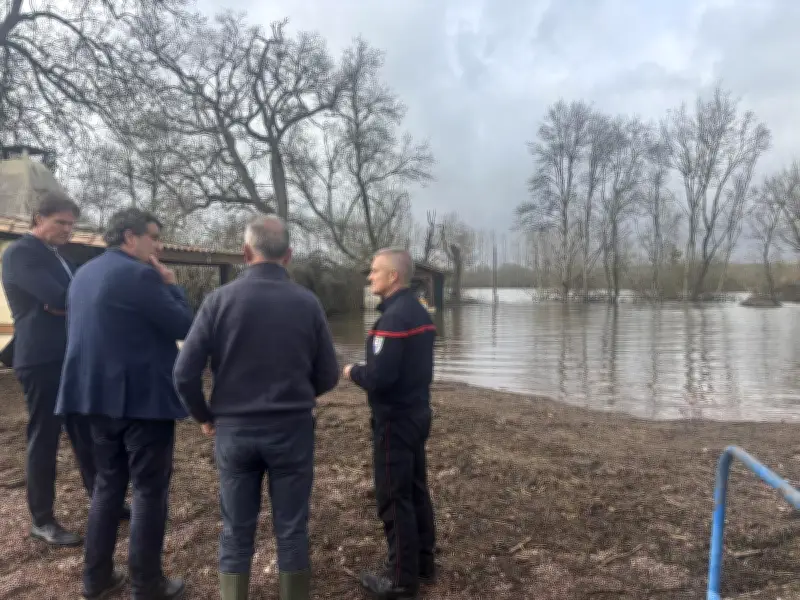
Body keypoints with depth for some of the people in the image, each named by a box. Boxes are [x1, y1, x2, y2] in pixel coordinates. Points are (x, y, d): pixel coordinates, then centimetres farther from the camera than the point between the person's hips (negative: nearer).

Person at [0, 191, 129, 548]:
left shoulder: (59, 257, 19)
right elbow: (59, 298, -22)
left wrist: (69, 303, -12)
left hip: (72, 358, 8)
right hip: (42, 360, -8)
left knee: (86, 433, 15)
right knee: (44, 439, 1)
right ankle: (42, 521, 14)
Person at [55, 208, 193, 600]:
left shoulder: (83, 274, 12)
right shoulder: (139, 275, -16)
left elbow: (73, 331, 20)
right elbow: (185, 327, -16)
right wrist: (171, 285, -4)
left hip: (100, 395, 9)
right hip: (144, 397, -8)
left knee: (107, 484, 18)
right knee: (150, 490, 2)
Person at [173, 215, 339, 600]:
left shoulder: (219, 299, -7)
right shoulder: (307, 302, -6)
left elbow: (184, 373, -8)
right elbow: (328, 377, 0)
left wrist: (205, 416, 9)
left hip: (233, 430, 1)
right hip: (292, 430, 0)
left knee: (236, 533, 14)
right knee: (291, 531, 11)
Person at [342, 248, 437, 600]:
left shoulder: (393, 317, -21)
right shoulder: (420, 312, 9)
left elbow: (379, 377, -27)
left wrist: (352, 372, -7)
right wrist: (365, 370, 14)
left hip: (395, 419, -9)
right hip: (418, 413, 9)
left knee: (394, 499, 2)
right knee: (416, 491, 18)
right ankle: (423, 562, 30)